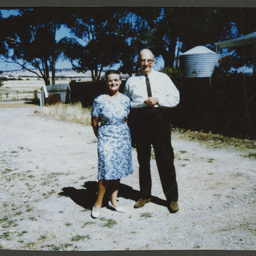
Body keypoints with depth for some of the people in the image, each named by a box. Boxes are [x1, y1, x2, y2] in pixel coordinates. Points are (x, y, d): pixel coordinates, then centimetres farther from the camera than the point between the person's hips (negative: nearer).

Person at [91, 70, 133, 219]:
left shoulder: (125, 100, 4)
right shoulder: (100, 100, -6)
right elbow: (94, 123, 1)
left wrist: (125, 136, 11)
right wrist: (100, 137, 5)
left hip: (123, 139, 4)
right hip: (106, 139, -4)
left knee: (118, 170, 9)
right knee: (107, 172, -9)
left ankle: (114, 201, 24)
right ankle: (98, 204, 8)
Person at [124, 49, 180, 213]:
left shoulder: (163, 78, 10)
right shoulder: (131, 81, 12)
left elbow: (175, 98, 4)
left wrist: (158, 100, -11)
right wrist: (140, 104, -1)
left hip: (160, 119, -1)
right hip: (140, 121, 2)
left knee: (165, 159, 0)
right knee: (143, 159, 11)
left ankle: (172, 198, 11)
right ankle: (145, 195, 26)